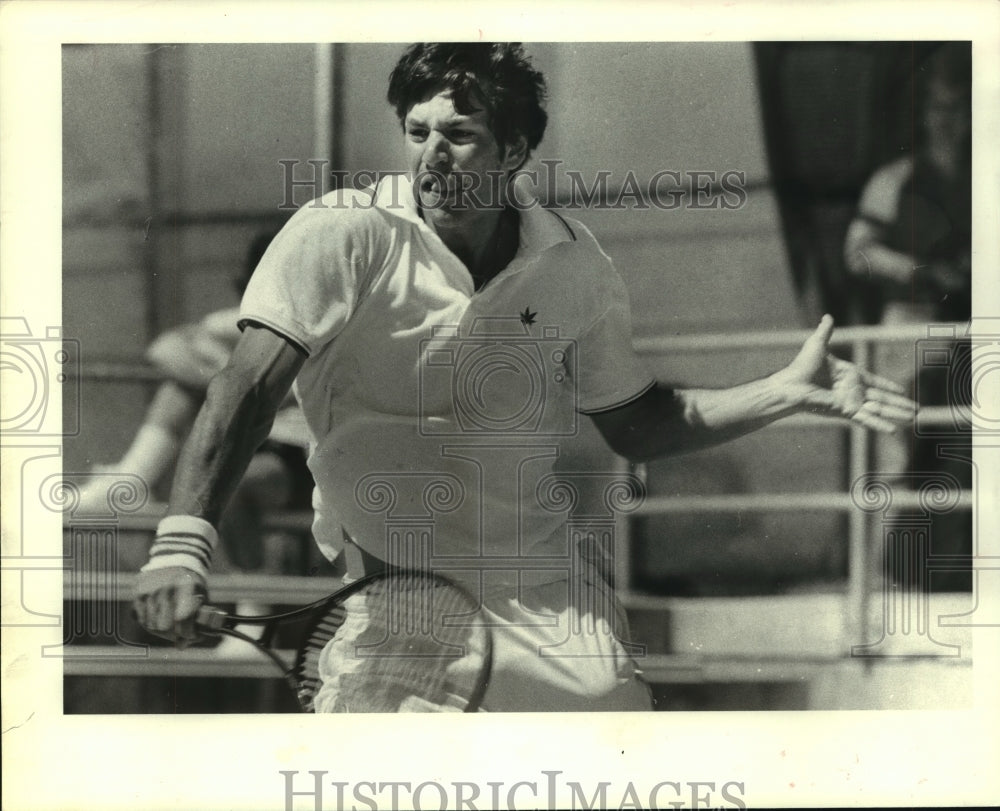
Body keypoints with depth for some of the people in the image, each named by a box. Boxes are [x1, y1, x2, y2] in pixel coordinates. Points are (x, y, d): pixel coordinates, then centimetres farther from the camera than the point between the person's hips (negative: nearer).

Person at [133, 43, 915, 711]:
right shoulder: (341, 234, -12)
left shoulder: (574, 264, -1)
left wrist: (788, 392, 0)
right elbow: (249, 387, -21)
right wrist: (183, 540, -34)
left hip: (539, 579, 3)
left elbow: (637, 423, 11)